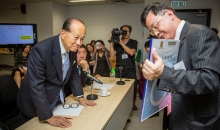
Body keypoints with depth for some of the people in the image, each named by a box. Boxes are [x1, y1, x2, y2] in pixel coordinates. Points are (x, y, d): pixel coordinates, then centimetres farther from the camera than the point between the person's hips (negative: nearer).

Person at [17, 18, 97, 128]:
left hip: (58, 102, 6)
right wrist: (49, 117, -29)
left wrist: (80, 97, 1)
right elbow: (36, 86, -30)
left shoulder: (72, 48, -8)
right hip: (35, 105, -6)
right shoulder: (41, 49, -29)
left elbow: (73, 73, 5)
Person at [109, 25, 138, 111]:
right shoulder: (116, 43, 8)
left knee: (133, 86, -5)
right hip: (119, 69, 1)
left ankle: (132, 103, 16)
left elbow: (131, 53, -15)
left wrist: (122, 43, -15)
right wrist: (111, 43, -9)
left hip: (130, 69, -1)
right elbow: (112, 55, -2)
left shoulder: (133, 42, 4)